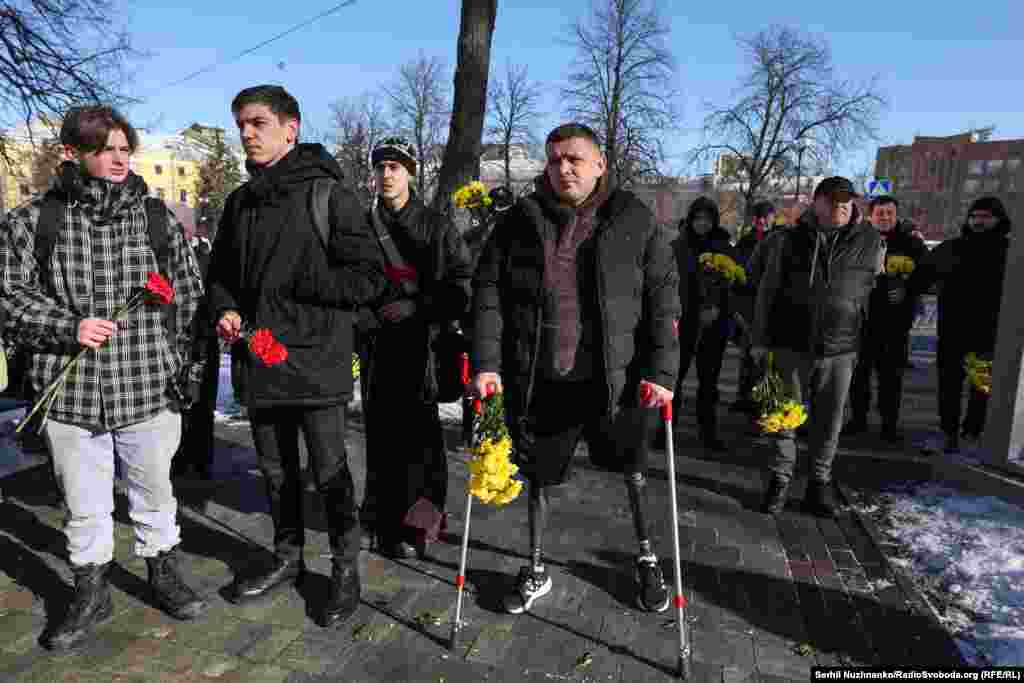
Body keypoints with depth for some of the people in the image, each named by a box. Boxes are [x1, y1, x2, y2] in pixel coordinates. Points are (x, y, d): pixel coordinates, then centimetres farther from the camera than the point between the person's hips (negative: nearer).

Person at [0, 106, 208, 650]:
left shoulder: (157, 217, 3)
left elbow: (189, 297, 6)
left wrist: (187, 366, -1)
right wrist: (68, 327, -15)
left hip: (150, 390, 0)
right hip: (70, 395, 0)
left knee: (154, 493, 15)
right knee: (84, 505, 13)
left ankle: (164, 574, 36)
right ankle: (91, 594, 34)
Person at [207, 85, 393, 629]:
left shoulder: (328, 194, -8)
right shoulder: (240, 202, 13)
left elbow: (368, 278, -13)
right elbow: (220, 272, 21)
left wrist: (292, 287, -15)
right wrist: (224, 309, -1)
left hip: (315, 361, -6)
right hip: (257, 359, 6)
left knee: (329, 471, 4)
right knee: (276, 470, 17)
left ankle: (345, 569, 22)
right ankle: (287, 557, 36)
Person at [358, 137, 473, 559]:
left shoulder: (436, 226, 1)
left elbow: (462, 284, -4)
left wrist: (415, 305, -14)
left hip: (422, 341, -4)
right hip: (377, 341, 4)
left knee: (418, 435, -5)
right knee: (380, 432, 10)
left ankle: (414, 524, 5)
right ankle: (383, 515, 25)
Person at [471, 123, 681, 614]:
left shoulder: (635, 221, -1)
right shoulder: (521, 220, 2)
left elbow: (663, 300, -3)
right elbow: (488, 291, 0)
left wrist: (661, 371, -11)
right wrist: (485, 362, -9)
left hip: (618, 379, -1)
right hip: (538, 380, 1)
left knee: (634, 471, 16)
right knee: (540, 476, 16)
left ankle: (646, 558, 42)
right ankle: (536, 569, 37)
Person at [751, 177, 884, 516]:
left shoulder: (871, 242, 3)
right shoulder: (790, 240, 0)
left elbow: (876, 293, 13)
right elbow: (767, 291, 3)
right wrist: (760, 339, 3)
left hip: (840, 349, 1)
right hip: (791, 344, -1)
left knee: (828, 421, 10)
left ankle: (820, 481, 26)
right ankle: (781, 479, 21)